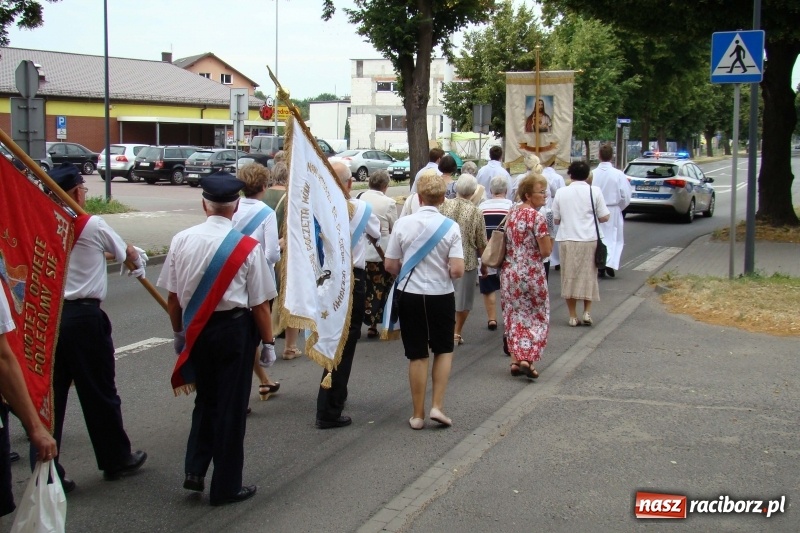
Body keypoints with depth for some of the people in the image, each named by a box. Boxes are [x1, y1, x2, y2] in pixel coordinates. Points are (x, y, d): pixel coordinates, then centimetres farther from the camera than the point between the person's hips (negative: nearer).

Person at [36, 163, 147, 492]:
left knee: (49, 394, 8)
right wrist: (139, 261, 34)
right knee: (99, 392, 10)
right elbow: (125, 252, 10)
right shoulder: (93, 226, -6)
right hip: (83, 317, -4)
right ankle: (116, 459, 26)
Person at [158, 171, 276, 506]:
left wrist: (179, 333, 17)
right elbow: (260, 303, -9)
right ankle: (226, 487, 17)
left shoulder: (182, 240, -4)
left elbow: (172, 296, 2)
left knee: (205, 399, 23)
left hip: (196, 329, 4)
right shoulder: (247, 247, -12)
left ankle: (195, 470, 15)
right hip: (234, 328, -3)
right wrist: (267, 342, 3)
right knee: (231, 406, 8)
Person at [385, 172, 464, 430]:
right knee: (444, 350, 19)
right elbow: (457, 270, -15)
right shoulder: (450, 227, -10)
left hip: (409, 295, 1)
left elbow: (390, 265, -3)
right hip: (441, 296, -1)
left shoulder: (403, 224, -8)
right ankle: (437, 406, 10)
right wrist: (444, 272, 8)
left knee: (417, 355, 11)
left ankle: (418, 414, 18)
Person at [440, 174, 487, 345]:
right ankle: (456, 333, 16)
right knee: (463, 298, 11)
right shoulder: (476, 213, -8)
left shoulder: (445, 205, -5)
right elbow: (481, 244, -3)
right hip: (467, 260, -2)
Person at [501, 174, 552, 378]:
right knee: (536, 317, 6)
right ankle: (527, 359, -2)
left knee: (514, 316, 13)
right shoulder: (537, 218, -16)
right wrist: (549, 240, 4)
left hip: (509, 272, 6)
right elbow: (545, 251, -15)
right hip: (531, 274, -6)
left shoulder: (511, 214, 7)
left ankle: (515, 360, 13)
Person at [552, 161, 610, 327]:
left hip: (567, 240, 1)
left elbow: (556, 220, 6)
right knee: (588, 276, 12)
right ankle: (587, 312, 5)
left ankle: (573, 316, 10)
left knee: (569, 276, 8)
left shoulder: (561, 192, 1)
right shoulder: (594, 191, -3)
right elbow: (604, 217, -1)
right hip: (589, 239, 0)